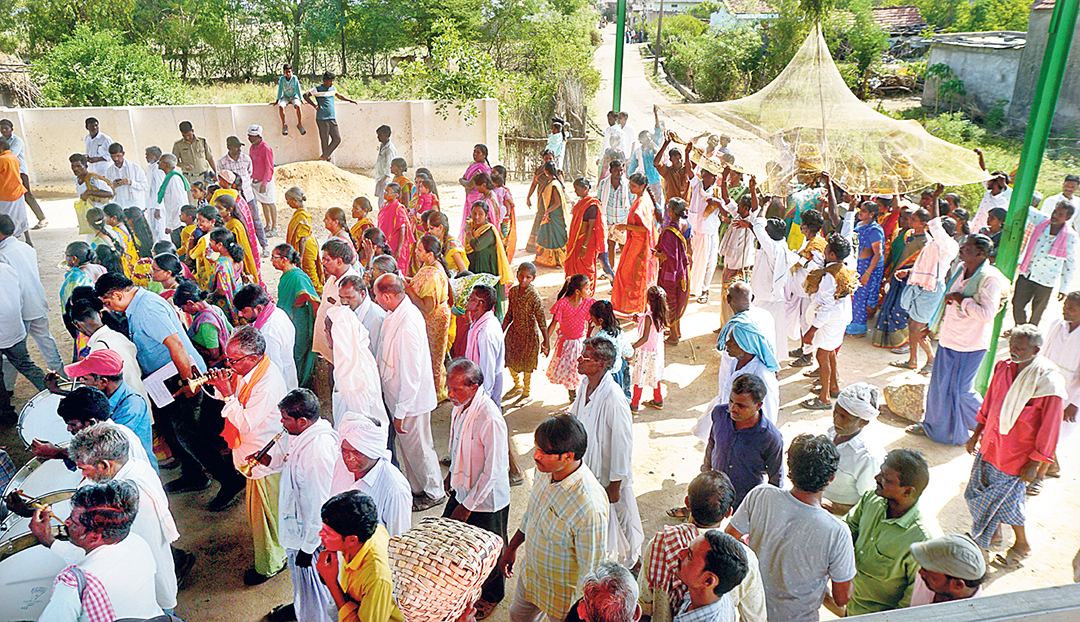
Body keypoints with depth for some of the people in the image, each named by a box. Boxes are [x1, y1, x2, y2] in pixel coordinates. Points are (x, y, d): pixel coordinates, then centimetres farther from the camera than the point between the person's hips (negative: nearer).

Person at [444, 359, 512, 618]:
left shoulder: (490, 419, -33)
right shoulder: (460, 405, -8)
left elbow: (494, 470, -27)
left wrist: (467, 506, -21)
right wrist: (452, 473, 21)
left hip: (487, 499, -7)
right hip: (462, 489, 7)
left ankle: (491, 596, 43)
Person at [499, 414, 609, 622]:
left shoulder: (590, 509, -39)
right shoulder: (545, 471, -16)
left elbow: (591, 571, -26)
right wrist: (511, 547, 16)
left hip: (564, 595, -7)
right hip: (530, 574, 7)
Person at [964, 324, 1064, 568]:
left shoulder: (1049, 383, -23)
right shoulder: (1004, 367, -5)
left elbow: (1049, 429, -16)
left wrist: (1034, 464, -12)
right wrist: (976, 434, 14)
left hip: (1016, 456, -6)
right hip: (990, 445, 6)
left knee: (1006, 501, 8)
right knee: (978, 493, 17)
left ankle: (1022, 545, 34)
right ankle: (994, 533, 42)